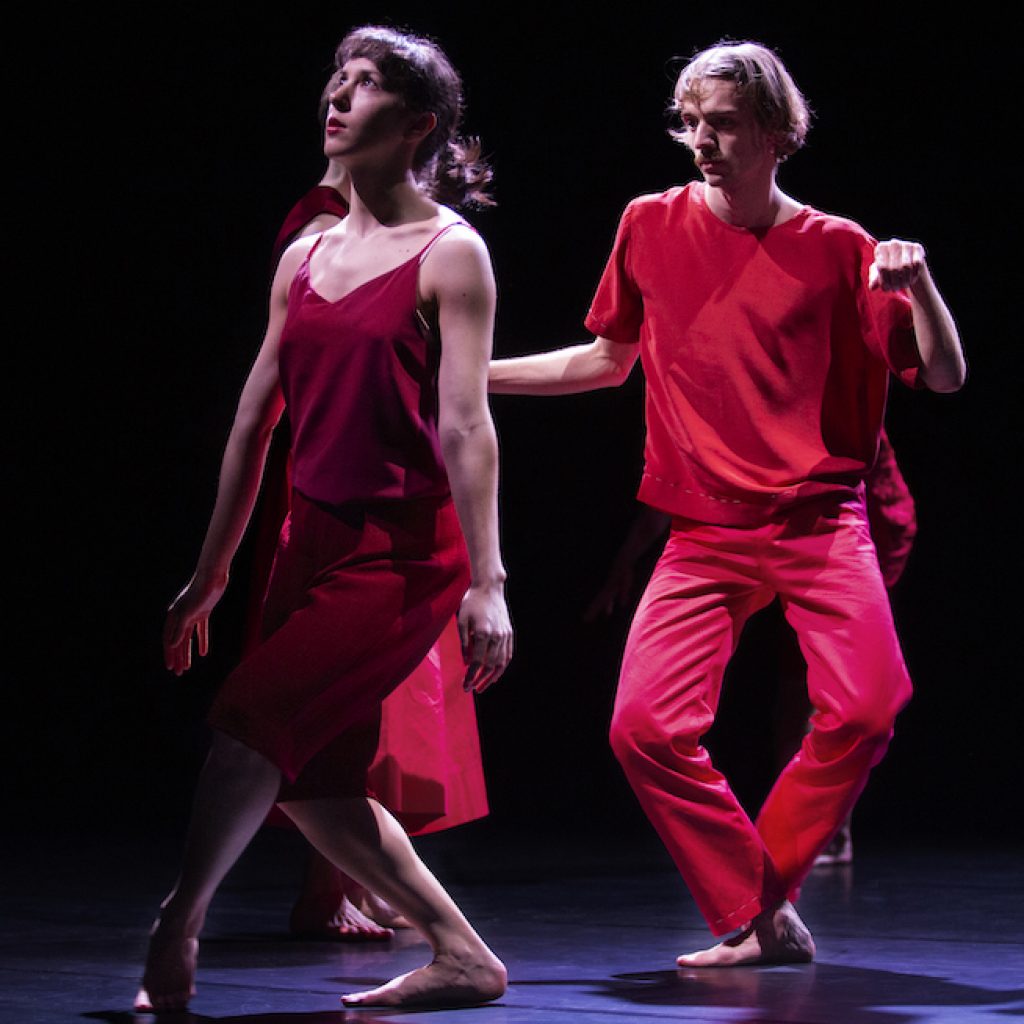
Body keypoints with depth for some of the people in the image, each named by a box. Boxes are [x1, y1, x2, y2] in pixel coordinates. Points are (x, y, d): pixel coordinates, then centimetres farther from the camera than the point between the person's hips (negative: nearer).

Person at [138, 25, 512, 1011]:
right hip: (312, 542, 8)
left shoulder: (449, 253, -6)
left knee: (253, 718, -17)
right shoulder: (303, 259, 12)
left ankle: (172, 939, -7)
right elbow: (254, 421, 16)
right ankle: (461, 957, 14)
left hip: (404, 551, -8)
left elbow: (464, 428, -14)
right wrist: (210, 572, 17)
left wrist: (485, 584, -20)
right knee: (308, 781, 6)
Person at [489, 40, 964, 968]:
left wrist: (917, 283, -18)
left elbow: (945, 377, 1)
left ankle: (758, 892, 0)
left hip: (820, 521, -2)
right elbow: (609, 359, 22)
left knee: (865, 708, -22)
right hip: (705, 534, 2)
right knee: (645, 727, -15)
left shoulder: (836, 248, 1)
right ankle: (760, 922, 1)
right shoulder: (653, 227, 8)